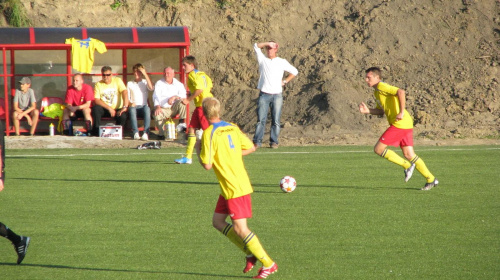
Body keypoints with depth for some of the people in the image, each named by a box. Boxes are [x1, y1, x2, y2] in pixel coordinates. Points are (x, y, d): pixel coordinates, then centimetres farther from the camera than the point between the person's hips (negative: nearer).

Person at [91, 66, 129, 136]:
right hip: (105, 109, 1)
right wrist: (109, 108, -22)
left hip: (117, 109, -1)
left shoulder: (117, 81, -1)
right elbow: (96, 100, -10)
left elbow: (125, 93, -14)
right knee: (96, 108, -29)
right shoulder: (98, 84, 0)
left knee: (123, 116, -32)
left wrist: (125, 107, -29)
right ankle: (96, 132, -21)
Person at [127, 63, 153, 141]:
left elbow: (151, 88, -7)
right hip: (134, 106, 1)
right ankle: (136, 133, -45)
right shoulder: (129, 84, 21)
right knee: (132, 109, -37)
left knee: (147, 108, -37)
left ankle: (146, 133, -45)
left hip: (143, 106, -1)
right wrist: (130, 103, -9)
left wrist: (145, 74, -4)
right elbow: (127, 97, 14)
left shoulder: (145, 82, 16)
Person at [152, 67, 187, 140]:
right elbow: (156, 96, -8)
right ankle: (161, 133, -13)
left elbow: (183, 96, -6)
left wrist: (175, 97, -28)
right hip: (163, 109, -1)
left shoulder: (178, 84, 8)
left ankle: (182, 123, -28)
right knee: (157, 115, -33)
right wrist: (158, 107, -28)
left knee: (181, 101, -29)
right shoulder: (159, 84, 7)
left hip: (174, 108, 1)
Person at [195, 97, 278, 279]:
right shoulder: (232, 128, 7)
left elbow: (207, 165, -17)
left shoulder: (209, 134, -15)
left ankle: (268, 264, 0)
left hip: (234, 188, -9)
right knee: (217, 222, 15)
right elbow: (250, 148, 14)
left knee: (240, 229, -4)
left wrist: (198, 150, 0)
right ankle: (251, 253, 15)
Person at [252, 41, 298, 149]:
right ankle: (257, 141, -5)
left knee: (276, 121, -2)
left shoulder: (282, 62, 11)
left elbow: (294, 71, 20)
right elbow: (256, 46, 5)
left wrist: (285, 81, 10)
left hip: (277, 95, 0)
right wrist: (267, 43, -3)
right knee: (261, 119, -5)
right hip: (264, 94, 0)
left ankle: (274, 142, 2)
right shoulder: (262, 60, 11)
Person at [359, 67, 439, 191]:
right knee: (409, 154, 9)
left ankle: (407, 165, -1)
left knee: (378, 149, -7)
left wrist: (401, 112, -26)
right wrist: (367, 111, 8)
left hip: (399, 124, -10)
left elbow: (401, 92, -25)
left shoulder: (381, 86, -10)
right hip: (406, 125, 10)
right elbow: (380, 111, 26)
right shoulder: (377, 92, 20)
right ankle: (431, 179, 11)